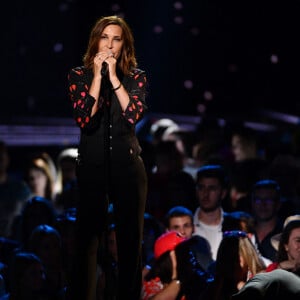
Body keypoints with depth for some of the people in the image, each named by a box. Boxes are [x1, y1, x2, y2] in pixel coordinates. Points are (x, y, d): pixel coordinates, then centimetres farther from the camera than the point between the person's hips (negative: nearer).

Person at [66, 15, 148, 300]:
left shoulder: (136, 77, 5)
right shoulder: (79, 75, 2)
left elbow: (134, 114, -13)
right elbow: (84, 119, -12)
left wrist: (113, 76, -15)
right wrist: (98, 76, -13)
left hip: (128, 166, 1)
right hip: (92, 166, -1)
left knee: (130, 239, 3)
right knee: (87, 240, -5)